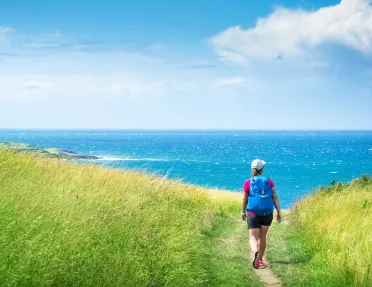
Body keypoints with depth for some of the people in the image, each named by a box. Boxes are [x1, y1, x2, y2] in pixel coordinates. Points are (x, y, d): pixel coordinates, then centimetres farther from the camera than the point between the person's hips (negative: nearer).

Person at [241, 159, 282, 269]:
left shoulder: (248, 183, -1)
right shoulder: (269, 181, 2)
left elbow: (245, 200, 5)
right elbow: (275, 197, -3)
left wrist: (243, 212, 19)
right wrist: (279, 212, -3)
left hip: (253, 213, -2)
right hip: (267, 213, 2)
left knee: (253, 237, -4)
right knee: (262, 237, 18)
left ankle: (256, 253, -33)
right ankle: (260, 259, 27)